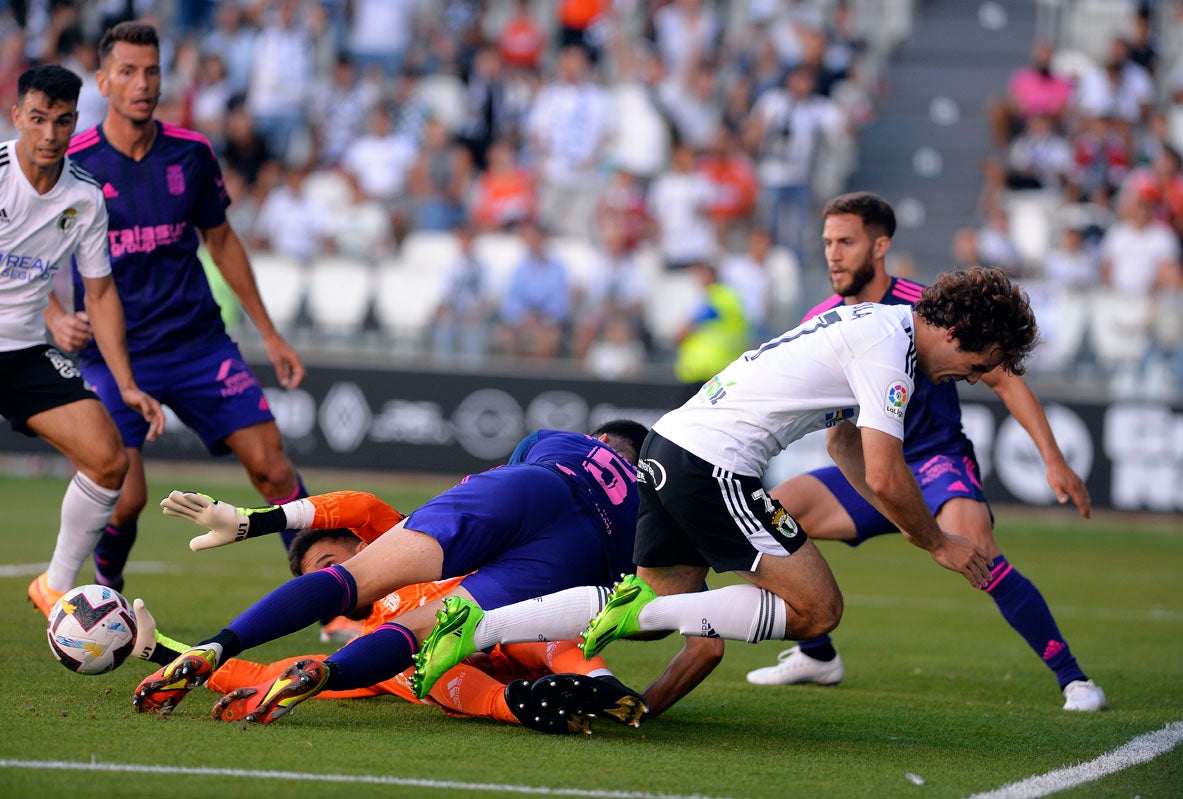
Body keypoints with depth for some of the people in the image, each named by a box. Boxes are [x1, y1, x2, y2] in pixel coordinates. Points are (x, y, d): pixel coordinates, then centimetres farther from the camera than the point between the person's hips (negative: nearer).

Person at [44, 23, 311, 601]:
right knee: (125, 498, -14)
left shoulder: (192, 154, 1)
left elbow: (220, 241, 16)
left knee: (272, 466, -7)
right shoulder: (70, 164, -8)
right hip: (111, 353, -3)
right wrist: (56, 320, -19)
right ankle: (105, 596, 17)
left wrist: (270, 335, 17)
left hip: (198, 341, 3)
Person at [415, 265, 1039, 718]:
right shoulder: (888, 344, -10)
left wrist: (911, 523, 31)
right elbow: (886, 478, -13)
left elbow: (844, 441, 35)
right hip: (714, 465, -10)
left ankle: (477, 626, 3)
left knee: (660, 605, 16)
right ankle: (640, 609, -11)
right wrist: (938, 544, 3)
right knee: (817, 608, -5)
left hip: (669, 447, 10)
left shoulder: (873, 325, 21)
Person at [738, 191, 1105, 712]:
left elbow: (1004, 380, -10)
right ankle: (817, 656, 13)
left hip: (937, 460, -6)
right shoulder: (822, 323, 0)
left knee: (972, 544, -35)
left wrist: (1054, 461, -16)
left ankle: (1071, 676, -26)